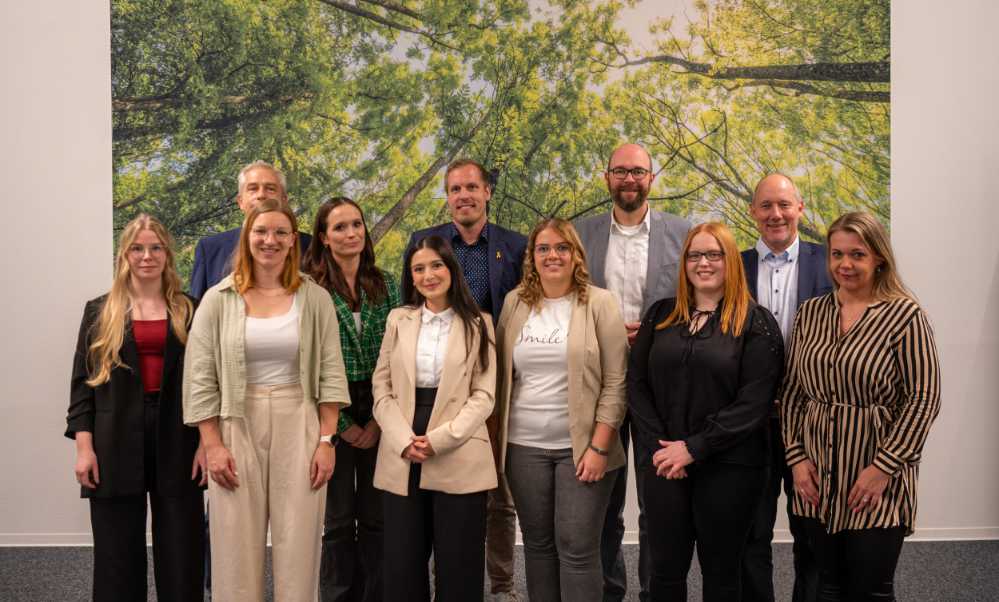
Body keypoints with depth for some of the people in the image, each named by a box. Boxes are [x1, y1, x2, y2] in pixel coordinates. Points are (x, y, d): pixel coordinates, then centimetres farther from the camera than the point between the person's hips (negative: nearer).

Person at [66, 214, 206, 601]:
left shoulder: (189, 312, 9)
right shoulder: (100, 312, 9)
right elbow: (83, 381, 5)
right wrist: (84, 446, -4)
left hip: (177, 443, 0)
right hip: (116, 447, 0)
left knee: (181, 558, 3)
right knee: (117, 558, 5)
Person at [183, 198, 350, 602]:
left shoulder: (315, 299, 3)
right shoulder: (218, 299, 1)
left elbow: (330, 374, 2)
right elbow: (201, 379, 0)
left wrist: (327, 440, -5)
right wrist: (212, 445, -6)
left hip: (299, 428, 0)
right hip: (236, 428, 0)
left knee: (298, 546, 5)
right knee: (237, 546, 6)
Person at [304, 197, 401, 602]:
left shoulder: (386, 288, 7)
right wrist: (342, 424, -8)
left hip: (379, 417, 3)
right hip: (334, 415, -3)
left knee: (376, 518, 8)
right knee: (338, 519, 4)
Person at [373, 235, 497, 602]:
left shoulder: (478, 324, 4)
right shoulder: (398, 320, 10)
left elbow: (483, 395, -2)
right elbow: (381, 387, 5)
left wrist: (439, 439, -14)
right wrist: (404, 441, -10)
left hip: (458, 459, -2)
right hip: (402, 459, 2)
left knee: (458, 565, 3)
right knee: (402, 562, 6)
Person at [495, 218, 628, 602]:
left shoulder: (600, 303, -4)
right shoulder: (515, 303, 7)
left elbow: (615, 382, -6)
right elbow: (502, 375, 12)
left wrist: (599, 446, -12)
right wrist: (497, 437, 7)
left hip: (582, 446, -3)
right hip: (524, 446, 3)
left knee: (577, 547, 0)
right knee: (537, 542, 12)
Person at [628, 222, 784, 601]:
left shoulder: (757, 323, -3)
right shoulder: (661, 316, 9)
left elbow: (754, 402, -11)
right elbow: (637, 384, 5)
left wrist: (693, 448, -15)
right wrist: (657, 448, -8)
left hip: (729, 466, -3)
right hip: (664, 464, 3)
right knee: (665, 570, 8)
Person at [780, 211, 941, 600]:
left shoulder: (905, 315, -8)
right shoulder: (810, 312, 6)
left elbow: (924, 398, -11)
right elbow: (792, 391, 9)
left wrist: (884, 468, -14)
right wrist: (797, 457, 0)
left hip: (877, 476, -4)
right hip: (816, 476, 4)